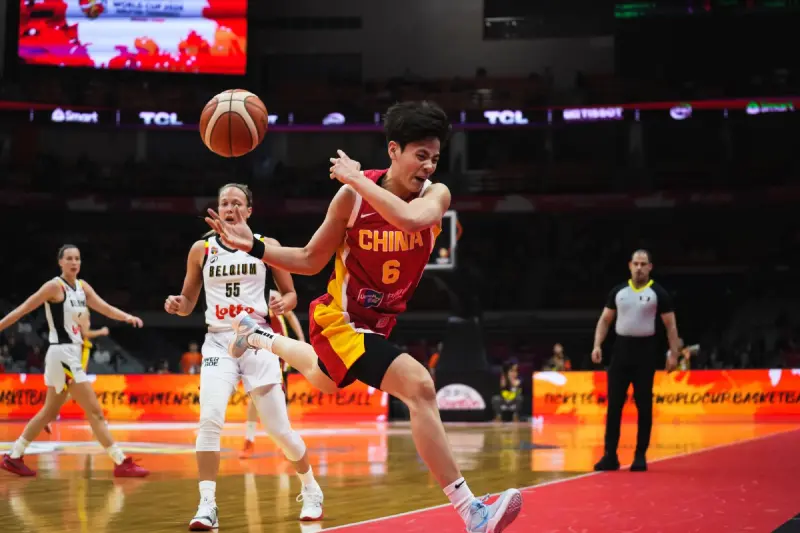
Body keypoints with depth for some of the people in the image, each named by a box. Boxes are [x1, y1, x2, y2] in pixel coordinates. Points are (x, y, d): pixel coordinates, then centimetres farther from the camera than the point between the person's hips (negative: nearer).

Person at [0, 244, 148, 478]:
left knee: (50, 412, 17)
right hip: (62, 354, -9)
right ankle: (121, 463, -6)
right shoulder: (55, 286, -11)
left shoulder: (82, 286, 12)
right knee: (95, 411, -8)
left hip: (73, 354, 9)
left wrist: (127, 317, -16)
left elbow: (104, 307, 2)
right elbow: (23, 310, -9)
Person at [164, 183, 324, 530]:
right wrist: (177, 305, -10)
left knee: (279, 429, 2)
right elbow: (189, 302, 13)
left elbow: (291, 294, 9)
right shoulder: (201, 249, 6)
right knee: (210, 420, -21)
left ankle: (311, 490, 27)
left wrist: (282, 304, -14)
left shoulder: (266, 246, 3)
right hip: (218, 341, 1)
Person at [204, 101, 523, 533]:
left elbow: (412, 219, -39)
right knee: (418, 386, -27)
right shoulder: (352, 196, -19)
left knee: (323, 379, 34)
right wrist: (253, 246, -21)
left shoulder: (436, 194, -13)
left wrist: (358, 179, -33)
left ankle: (259, 338, 63)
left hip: (379, 321, 6)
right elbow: (310, 261, -7)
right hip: (340, 320, -6)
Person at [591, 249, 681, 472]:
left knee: (644, 405, 1)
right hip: (621, 348, 3)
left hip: (645, 351, -3)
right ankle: (610, 455, 5)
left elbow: (670, 325, -2)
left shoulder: (658, 293, -1)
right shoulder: (618, 291, 8)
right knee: (614, 404, 1)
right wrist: (597, 345, 0)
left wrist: (673, 354, -9)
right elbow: (605, 320, 13)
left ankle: (640, 456, 8)